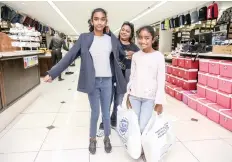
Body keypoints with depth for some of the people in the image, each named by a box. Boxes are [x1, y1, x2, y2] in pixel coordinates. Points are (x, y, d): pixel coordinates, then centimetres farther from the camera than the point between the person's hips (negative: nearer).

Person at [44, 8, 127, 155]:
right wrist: (52, 73, -8)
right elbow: (70, 56, -5)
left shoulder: (112, 39, 3)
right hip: (92, 82, -1)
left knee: (106, 113, 13)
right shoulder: (84, 38, -2)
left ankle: (107, 138, 35)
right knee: (95, 113, 11)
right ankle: (92, 139, 35)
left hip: (107, 82, 1)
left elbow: (122, 55, 16)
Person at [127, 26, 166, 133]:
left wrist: (159, 102, -6)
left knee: (143, 127, -5)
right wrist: (128, 95, 10)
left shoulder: (159, 56, -7)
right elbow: (132, 77, 9)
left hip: (149, 97, -3)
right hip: (134, 96, 3)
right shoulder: (135, 56, 4)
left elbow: (161, 80, -6)